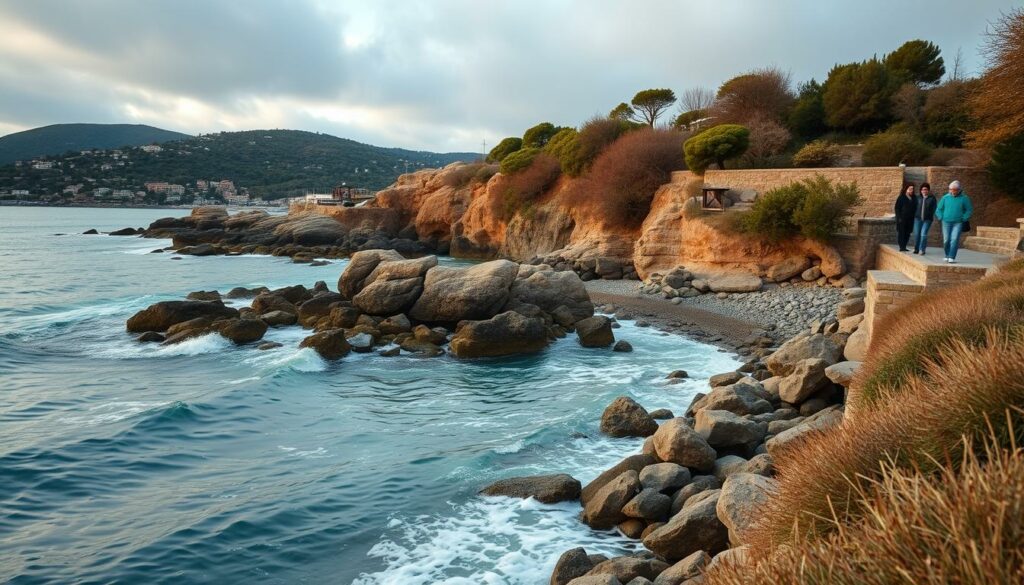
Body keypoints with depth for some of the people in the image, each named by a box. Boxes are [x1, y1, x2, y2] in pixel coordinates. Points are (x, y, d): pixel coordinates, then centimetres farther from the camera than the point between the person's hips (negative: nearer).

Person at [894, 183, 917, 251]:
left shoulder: (913, 198, 13)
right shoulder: (901, 198, 0)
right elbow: (897, 208, -3)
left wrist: (913, 217, 8)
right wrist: (899, 217, -11)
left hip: (910, 219, 5)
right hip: (902, 219, -5)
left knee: (907, 233, 4)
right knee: (901, 233, -6)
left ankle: (904, 247, 11)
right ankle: (902, 247, -4)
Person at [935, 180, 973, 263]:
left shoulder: (964, 198, -1)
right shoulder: (945, 197, 4)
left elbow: (969, 210, 4)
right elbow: (938, 209, 14)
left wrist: (963, 219, -5)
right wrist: (941, 218, 3)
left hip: (958, 223, -2)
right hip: (946, 222, 2)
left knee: (954, 240, -13)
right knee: (946, 240, 4)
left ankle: (952, 257, -14)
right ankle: (947, 255, 21)